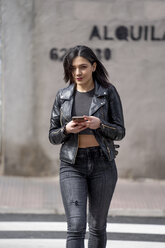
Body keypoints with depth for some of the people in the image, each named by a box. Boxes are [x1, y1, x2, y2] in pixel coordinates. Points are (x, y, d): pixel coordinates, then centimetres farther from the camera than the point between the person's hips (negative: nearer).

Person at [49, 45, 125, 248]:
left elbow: (120, 132, 1)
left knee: (97, 225, 10)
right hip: (72, 165, 0)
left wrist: (99, 124, -19)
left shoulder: (108, 92, 1)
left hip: (102, 164, 0)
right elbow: (52, 136, 9)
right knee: (76, 226, -12)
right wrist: (67, 130, -13)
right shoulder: (63, 96, 6)